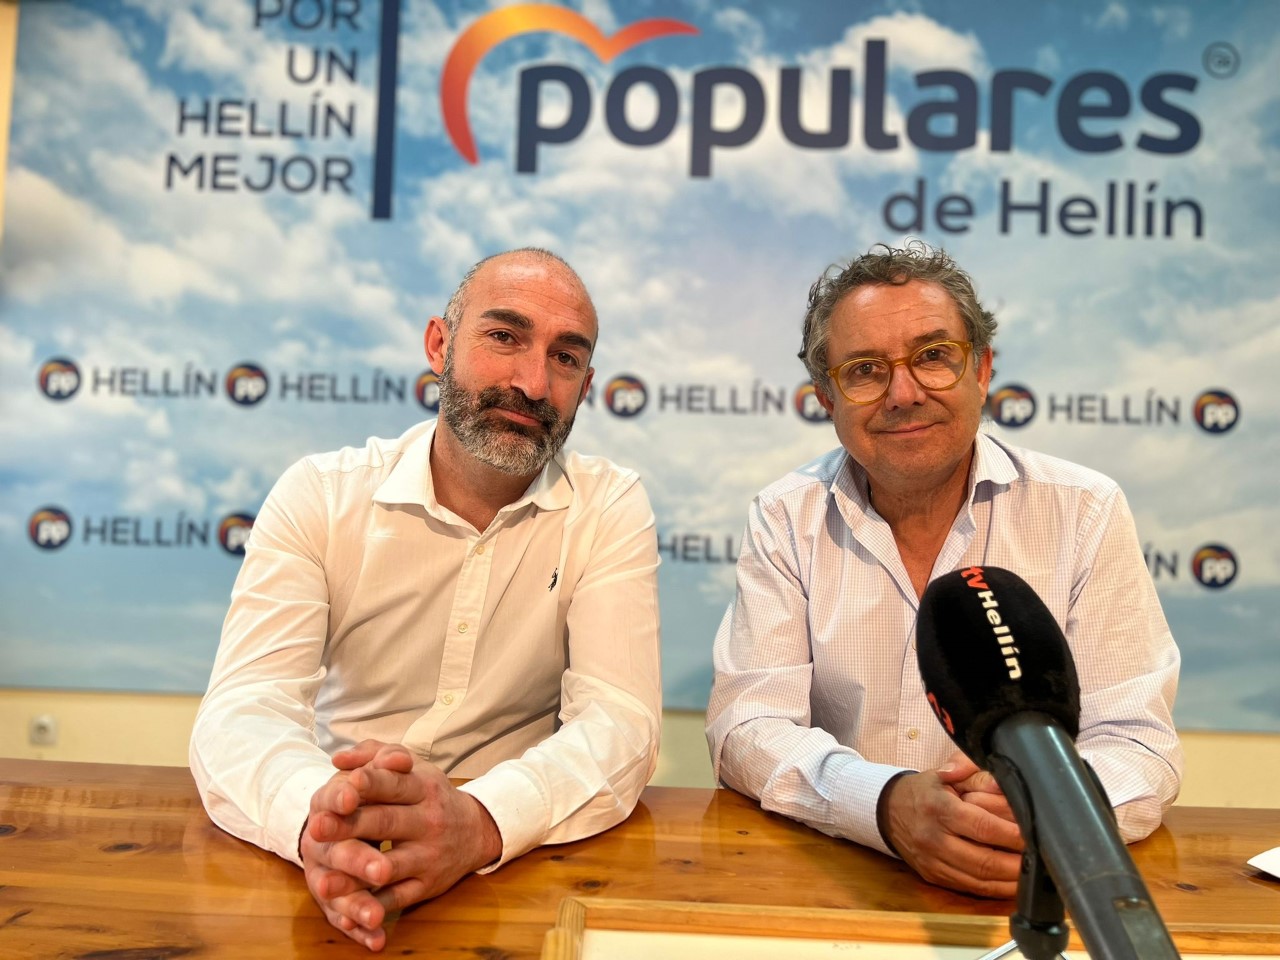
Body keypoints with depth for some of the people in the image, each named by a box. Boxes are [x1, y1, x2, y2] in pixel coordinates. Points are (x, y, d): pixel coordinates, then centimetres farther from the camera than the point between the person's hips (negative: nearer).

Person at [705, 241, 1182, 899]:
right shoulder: (786, 520, -2)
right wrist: (887, 804, -27)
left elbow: (1135, 744, -5)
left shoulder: (1085, 514, -3)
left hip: (1028, 888, 1)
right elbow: (746, 728, -8)